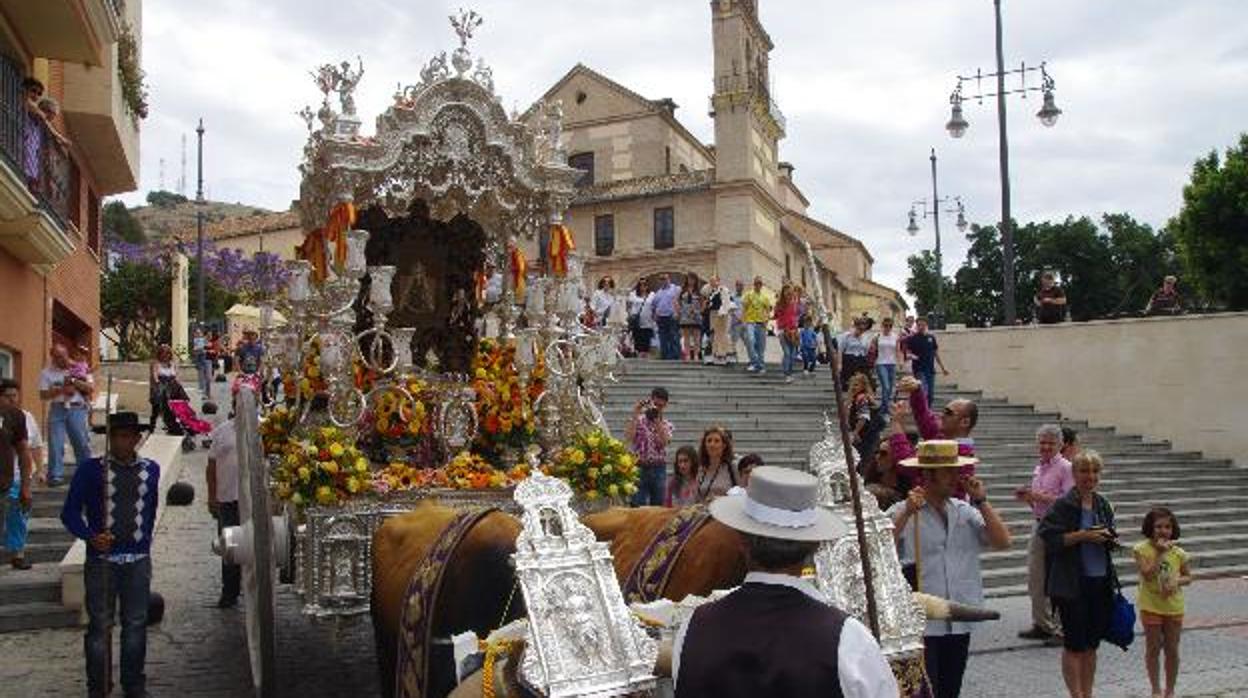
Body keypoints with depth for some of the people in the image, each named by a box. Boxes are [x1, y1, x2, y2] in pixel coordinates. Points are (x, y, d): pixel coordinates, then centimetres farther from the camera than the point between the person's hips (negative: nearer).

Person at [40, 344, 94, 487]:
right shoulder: (47, 373, 7)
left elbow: (91, 388, 2)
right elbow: (43, 395, -1)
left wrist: (75, 382, -11)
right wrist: (61, 390, -14)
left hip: (76, 409, 0)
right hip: (57, 409, 0)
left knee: (82, 442, 2)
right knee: (55, 444, -4)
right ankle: (55, 476, -1)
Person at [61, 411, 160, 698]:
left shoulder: (151, 470, 5)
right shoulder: (91, 470, -4)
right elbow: (70, 513, -3)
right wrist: (90, 537, -18)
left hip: (139, 560, 3)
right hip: (102, 559, -2)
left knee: (136, 624, 10)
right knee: (100, 625, 4)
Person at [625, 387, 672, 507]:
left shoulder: (667, 425, 8)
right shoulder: (638, 420, 1)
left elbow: (663, 442, -11)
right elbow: (629, 438, -17)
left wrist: (657, 420, -15)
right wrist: (635, 415, -14)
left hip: (659, 470, 3)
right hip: (640, 468, -3)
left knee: (658, 506, 7)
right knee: (638, 506, -3)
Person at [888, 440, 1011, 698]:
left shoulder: (965, 511, 9)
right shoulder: (901, 512, -7)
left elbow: (1003, 542, 2)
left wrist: (981, 502, -1)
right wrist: (907, 513, -23)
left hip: (960, 623, 5)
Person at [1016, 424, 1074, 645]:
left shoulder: (1065, 468, -10)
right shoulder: (1038, 469, 15)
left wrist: (1040, 497, -20)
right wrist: (1027, 498, 3)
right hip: (1039, 526, 8)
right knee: (1035, 579, 12)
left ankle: (1061, 629, 5)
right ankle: (1041, 624, 24)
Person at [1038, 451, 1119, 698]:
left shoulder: (1103, 505, 9)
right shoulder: (1063, 505, -10)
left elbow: (1110, 536, 21)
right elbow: (1049, 538, -16)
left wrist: (1111, 540, -1)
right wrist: (1082, 536, -21)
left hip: (1100, 581, 6)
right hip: (1072, 584, -6)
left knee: (1092, 644, 13)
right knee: (1074, 645, 1)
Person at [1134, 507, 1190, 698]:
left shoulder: (1178, 553, -1)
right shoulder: (1142, 549, -10)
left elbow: (1188, 577, 9)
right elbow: (1148, 574, -21)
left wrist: (1177, 581, -13)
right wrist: (1161, 553, -22)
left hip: (1174, 607, 3)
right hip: (1151, 606, -3)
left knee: (1172, 650, 10)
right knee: (1153, 649, 7)